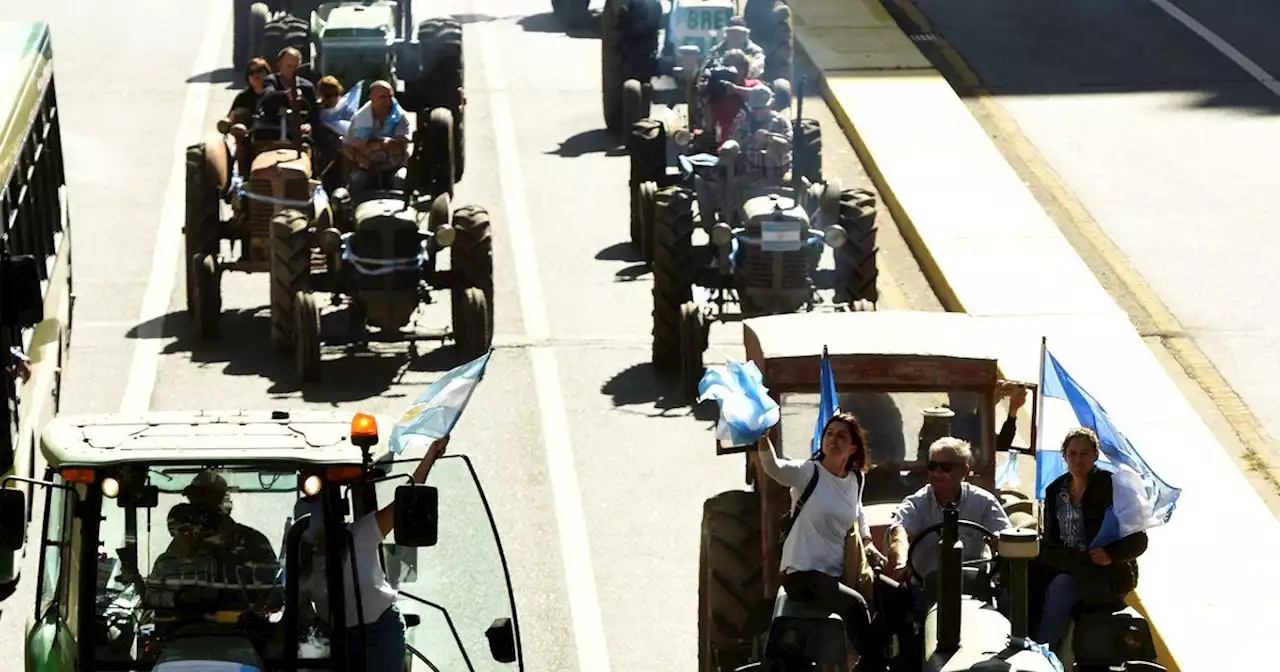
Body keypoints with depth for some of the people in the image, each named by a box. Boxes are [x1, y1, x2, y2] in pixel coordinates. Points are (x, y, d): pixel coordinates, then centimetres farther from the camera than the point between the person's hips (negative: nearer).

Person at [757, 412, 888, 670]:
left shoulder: (856, 479, 7)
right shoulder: (808, 472, -13)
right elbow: (774, 467, -35)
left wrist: (867, 542, 12)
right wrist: (762, 437, -54)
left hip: (838, 572, 7)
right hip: (802, 573, -7)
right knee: (854, 603, -31)